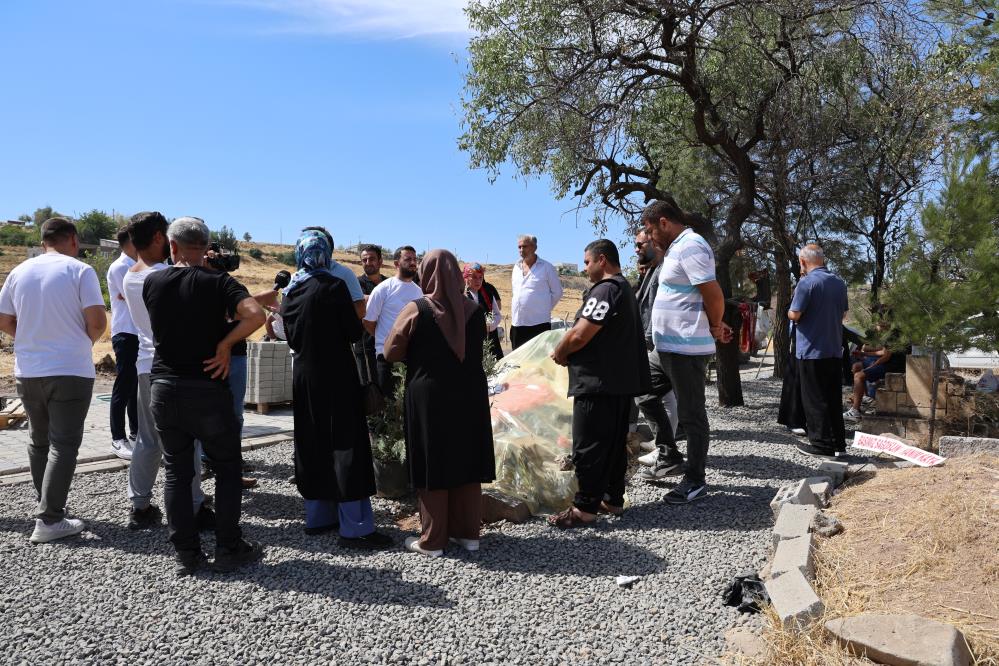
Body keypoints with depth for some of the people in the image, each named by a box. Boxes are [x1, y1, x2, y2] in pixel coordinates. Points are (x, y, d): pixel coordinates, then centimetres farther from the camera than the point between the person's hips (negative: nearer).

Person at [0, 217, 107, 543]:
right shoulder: (80, 270, -9)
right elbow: (97, 322, -15)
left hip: (27, 371, 5)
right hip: (70, 371, -5)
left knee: (39, 441, 19)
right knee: (63, 444, 0)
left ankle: (46, 504, 31)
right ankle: (49, 520, -3)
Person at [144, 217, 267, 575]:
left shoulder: (152, 281, 1)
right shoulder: (218, 281, -8)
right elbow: (255, 314, -24)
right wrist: (225, 344, -12)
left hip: (164, 388, 3)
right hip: (208, 389, -3)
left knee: (176, 472, 11)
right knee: (226, 468, 10)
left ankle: (186, 555, 14)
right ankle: (228, 549, 14)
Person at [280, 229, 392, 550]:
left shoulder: (290, 292, 6)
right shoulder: (334, 286, -14)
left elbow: (292, 338, 12)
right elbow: (354, 332, -12)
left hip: (303, 376, 7)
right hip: (336, 375, -7)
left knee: (312, 443, 14)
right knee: (344, 443, -3)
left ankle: (318, 515, 23)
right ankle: (354, 526, 0)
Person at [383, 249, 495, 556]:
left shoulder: (415, 310, -11)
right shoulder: (474, 310, 0)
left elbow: (391, 352, -3)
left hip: (429, 397, -3)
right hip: (470, 395, 4)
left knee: (432, 466, 5)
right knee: (466, 463, 12)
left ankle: (432, 540, 12)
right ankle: (468, 533, 20)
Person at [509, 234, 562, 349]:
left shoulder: (547, 267, -4)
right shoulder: (516, 267, 13)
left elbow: (557, 292, 2)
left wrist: (545, 309, 3)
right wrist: (513, 312, 16)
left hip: (539, 324, -6)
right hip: (517, 323, 6)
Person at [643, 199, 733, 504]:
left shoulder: (690, 247, -16)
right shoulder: (678, 247, 16)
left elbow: (714, 295, -22)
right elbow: (708, 299, 23)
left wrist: (715, 327, -7)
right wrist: (715, 325, 14)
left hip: (686, 347, -10)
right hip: (673, 345, 10)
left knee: (691, 414, -1)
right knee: (688, 412, 17)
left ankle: (695, 480, 8)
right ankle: (694, 467, 29)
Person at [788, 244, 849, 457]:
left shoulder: (806, 282, -14)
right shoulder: (839, 283, 9)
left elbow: (794, 315, -15)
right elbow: (843, 313, 17)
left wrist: (790, 312, 5)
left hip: (811, 350, -7)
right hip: (834, 350, 7)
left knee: (814, 399, 1)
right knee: (833, 398, 13)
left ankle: (822, 444, 3)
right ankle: (838, 442, 19)